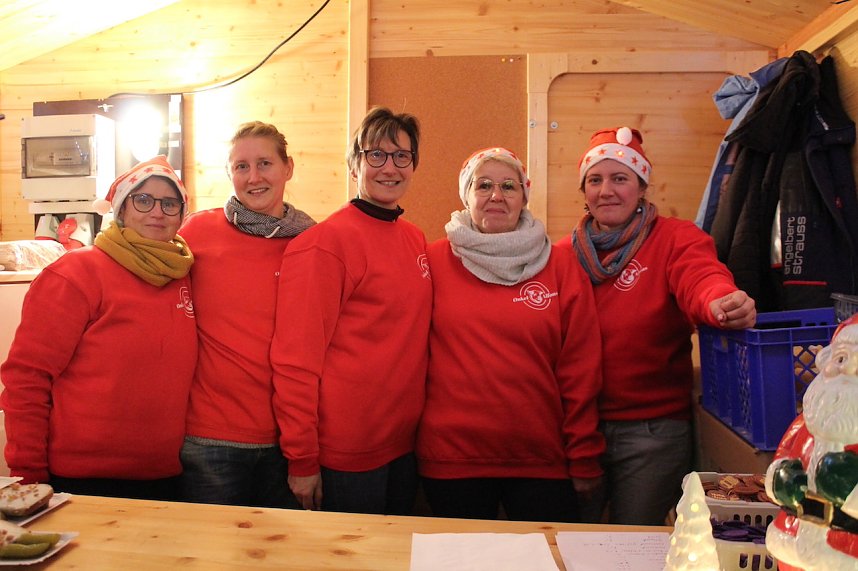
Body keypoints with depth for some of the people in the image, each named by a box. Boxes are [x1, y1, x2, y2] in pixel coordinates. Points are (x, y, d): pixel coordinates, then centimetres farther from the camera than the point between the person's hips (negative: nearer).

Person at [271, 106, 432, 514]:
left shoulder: (415, 239, 6)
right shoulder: (326, 242, -15)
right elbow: (296, 358, -16)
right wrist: (302, 460, -15)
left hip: (404, 444, 7)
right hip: (345, 456, -6)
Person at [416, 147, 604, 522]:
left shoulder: (563, 271, 2)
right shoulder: (435, 262, 0)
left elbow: (581, 373, 1)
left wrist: (585, 461, 1)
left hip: (543, 461, 1)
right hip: (451, 460, 0)